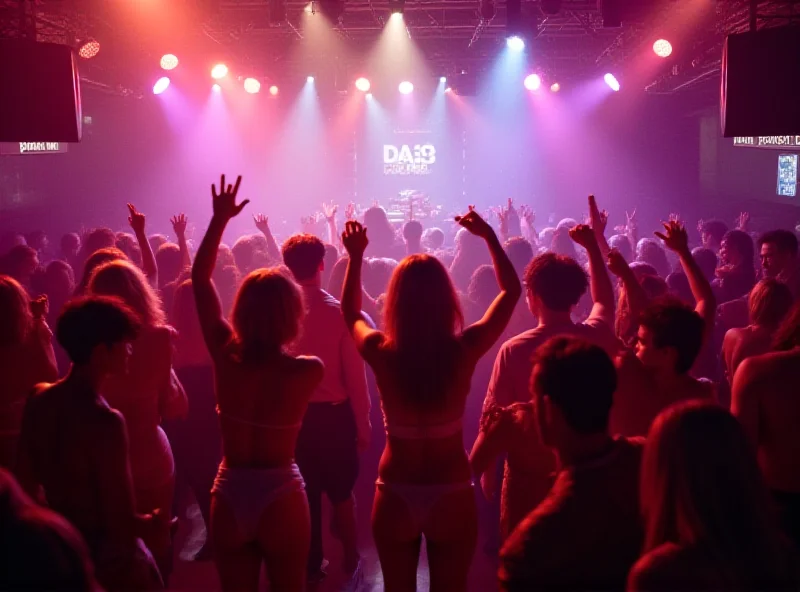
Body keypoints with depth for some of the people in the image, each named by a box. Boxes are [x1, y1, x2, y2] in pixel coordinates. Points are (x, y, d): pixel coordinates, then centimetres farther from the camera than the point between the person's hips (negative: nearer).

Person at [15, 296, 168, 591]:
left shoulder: (38, 400, -7)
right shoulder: (104, 421, -28)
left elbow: (26, 484, 5)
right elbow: (121, 521, -26)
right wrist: (153, 526, -6)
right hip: (109, 557, -7)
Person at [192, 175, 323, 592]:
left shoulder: (225, 355, -11)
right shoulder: (308, 370, -19)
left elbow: (200, 278, 0)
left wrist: (220, 219, 4)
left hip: (228, 495, 3)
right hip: (281, 496, -3)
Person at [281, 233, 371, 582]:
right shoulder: (339, 312, -16)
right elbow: (355, 376, -14)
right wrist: (363, 424, -4)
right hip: (334, 414, -2)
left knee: (305, 492, 17)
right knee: (341, 490, 19)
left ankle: (311, 565, 28)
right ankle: (351, 559, 33)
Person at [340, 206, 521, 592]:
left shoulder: (381, 353, -16)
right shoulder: (465, 350, -17)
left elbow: (349, 311, 8)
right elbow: (511, 290, 0)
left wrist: (355, 257, 12)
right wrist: (489, 236, 7)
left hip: (395, 496, 1)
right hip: (452, 494, -1)